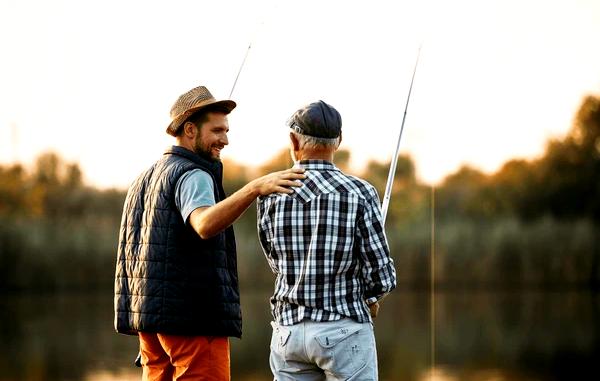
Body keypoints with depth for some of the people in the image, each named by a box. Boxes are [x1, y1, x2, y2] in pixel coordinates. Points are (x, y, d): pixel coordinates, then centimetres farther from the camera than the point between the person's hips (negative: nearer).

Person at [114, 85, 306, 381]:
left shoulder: (148, 177, 20)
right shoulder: (191, 176, -10)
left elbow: (132, 253, 22)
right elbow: (205, 225, -32)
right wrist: (255, 188, -44)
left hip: (151, 311, 9)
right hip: (191, 314, -9)